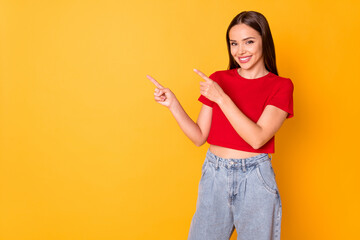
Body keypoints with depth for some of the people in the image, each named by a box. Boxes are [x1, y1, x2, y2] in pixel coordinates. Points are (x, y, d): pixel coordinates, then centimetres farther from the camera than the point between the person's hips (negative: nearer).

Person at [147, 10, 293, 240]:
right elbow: (199, 137, 3)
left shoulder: (281, 86, -5)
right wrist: (173, 104, -9)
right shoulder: (218, 79, 3)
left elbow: (257, 138, -19)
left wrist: (221, 98, -21)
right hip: (214, 175, 3)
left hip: (254, 179, -2)